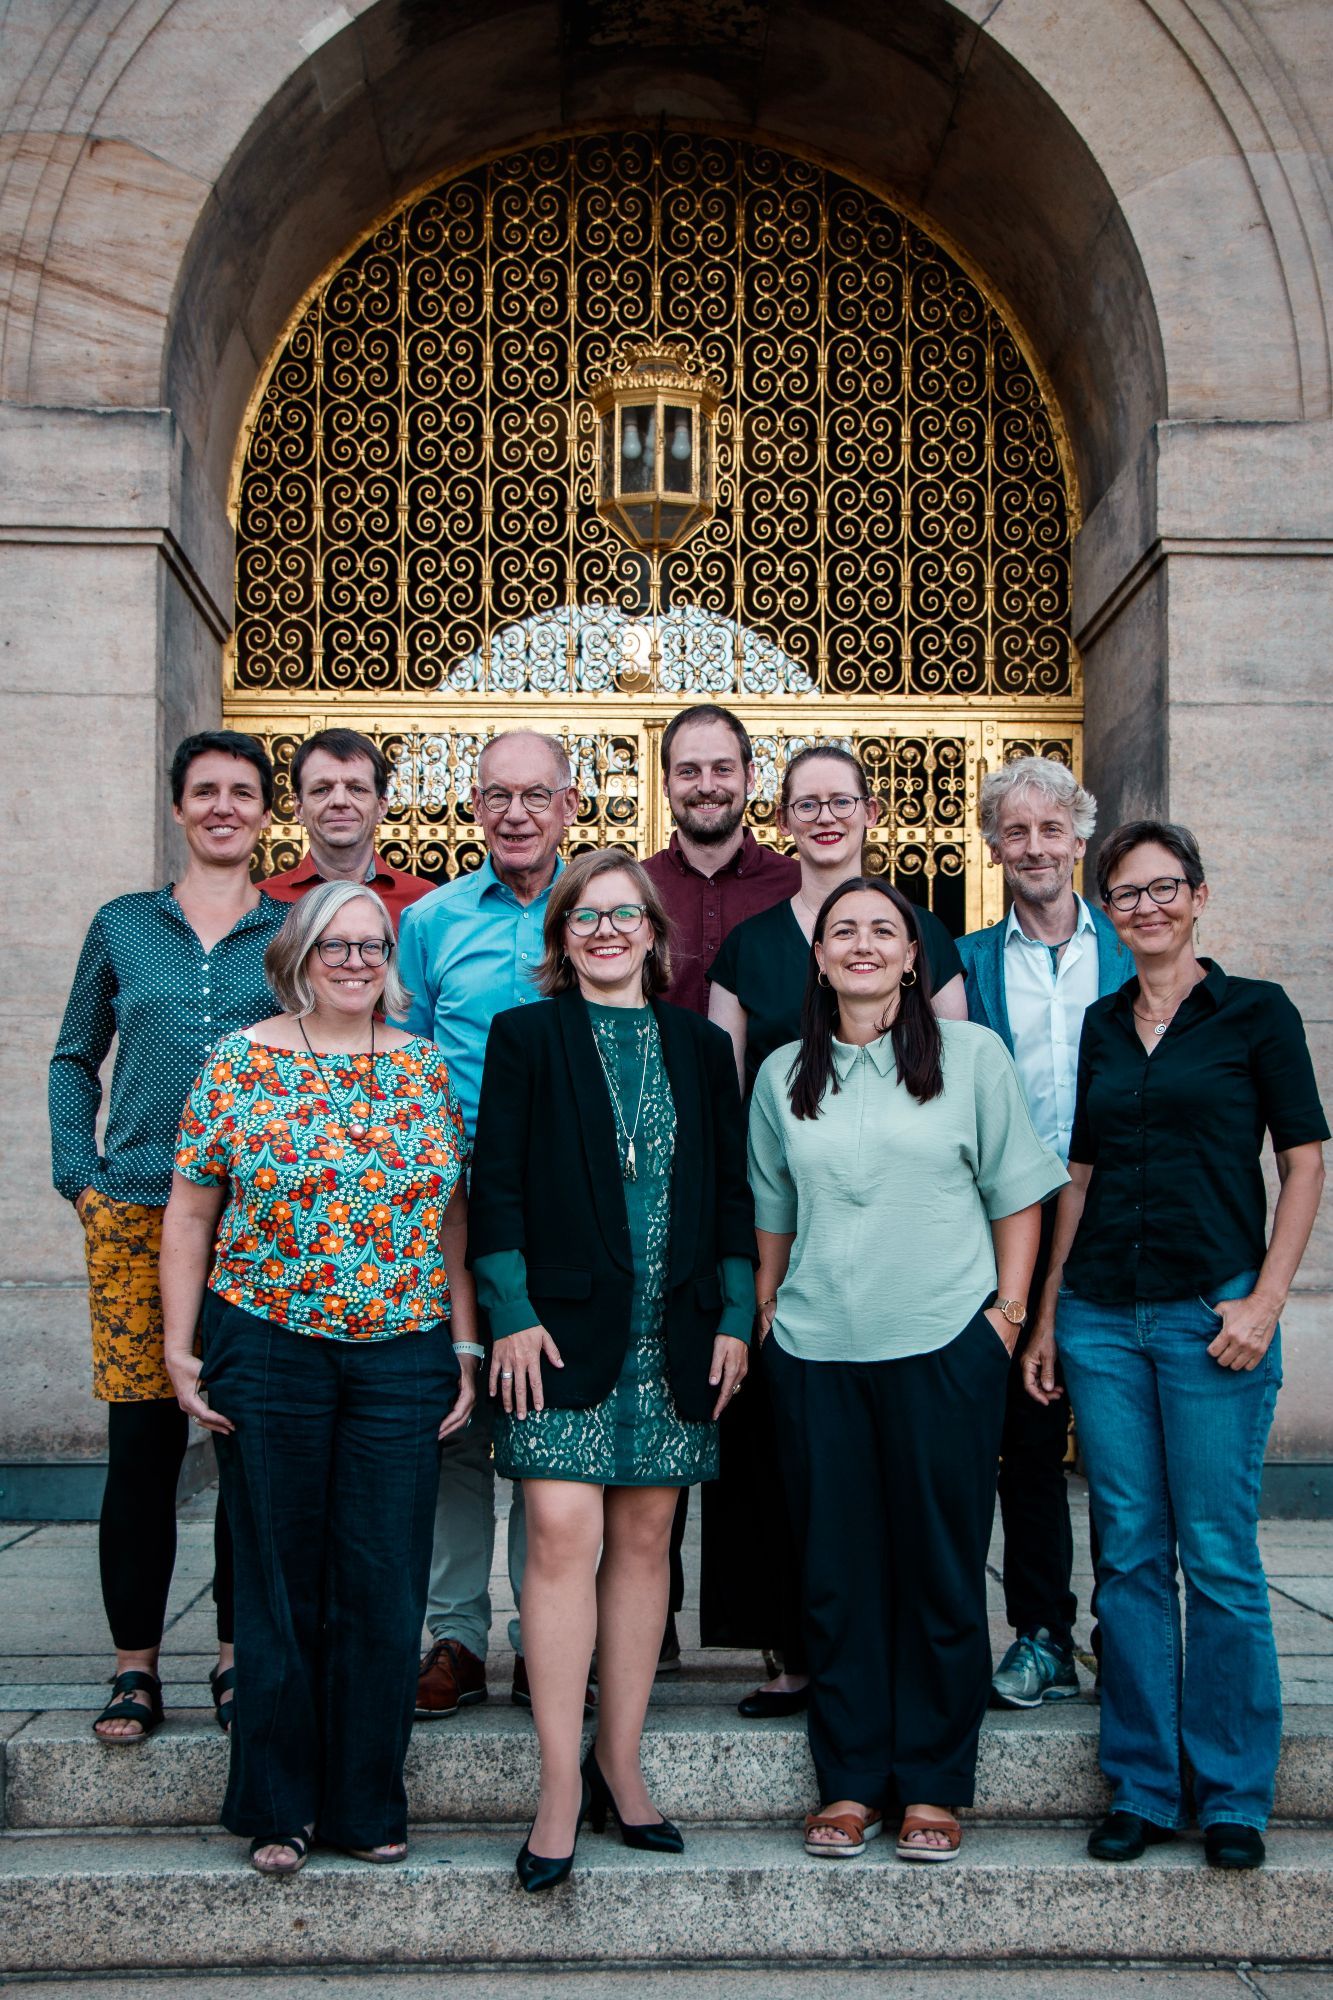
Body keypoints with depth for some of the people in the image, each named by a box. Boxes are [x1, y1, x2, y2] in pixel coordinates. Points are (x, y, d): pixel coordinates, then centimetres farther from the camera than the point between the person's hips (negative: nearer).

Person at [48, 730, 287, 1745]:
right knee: (142, 1443, 0)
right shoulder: (123, 925, 10)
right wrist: (80, 1176, 4)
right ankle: (135, 1667, 12)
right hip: (134, 1215, 0)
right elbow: (74, 1061, 15)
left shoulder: (295, 933, 8)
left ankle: (239, 1655, 16)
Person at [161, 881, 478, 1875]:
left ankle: (367, 1802, 19)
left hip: (405, 1356, 2)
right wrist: (180, 1349, -2)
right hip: (267, 1352, -2)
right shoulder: (241, 1061, 1)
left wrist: (465, 1347, 6)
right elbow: (191, 1211, 3)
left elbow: (454, 1217, 10)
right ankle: (278, 1807, 20)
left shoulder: (426, 1068, 8)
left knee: (386, 1586, 4)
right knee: (280, 1580, 6)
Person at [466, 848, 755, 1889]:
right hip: (563, 1328, -3)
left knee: (644, 1540, 7)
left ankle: (619, 1766, 18)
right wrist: (512, 1313, -8)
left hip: (674, 1334, 3)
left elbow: (733, 1192, 12)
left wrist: (736, 1318, 5)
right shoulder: (524, 1037, 4)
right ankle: (562, 1786, -3)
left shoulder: (701, 1046, 11)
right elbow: (496, 1183, -1)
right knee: (563, 1537, -10)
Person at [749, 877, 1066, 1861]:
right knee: (838, 1569, 6)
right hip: (817, 1350, 2)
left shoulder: (973, 1054, 3)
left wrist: (1007, 1310, -2)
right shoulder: (784, 1074, 10)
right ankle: (850, 1780, 18)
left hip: (945, 1345, -2)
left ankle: (933, 1783, 16)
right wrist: (763, 1317, 13)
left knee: (941, 1566, 3)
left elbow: (1016, 1192, 5)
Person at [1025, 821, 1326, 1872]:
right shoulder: (1099, 1025, 13)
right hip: (1101, 1315, 4)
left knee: (1219, 1557, -1)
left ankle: (1233, 1795, 14)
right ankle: (1141, 1787, 17)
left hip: (1212, 1312, -4)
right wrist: (1043, 1315, 11)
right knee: (1130, 1555, 7)